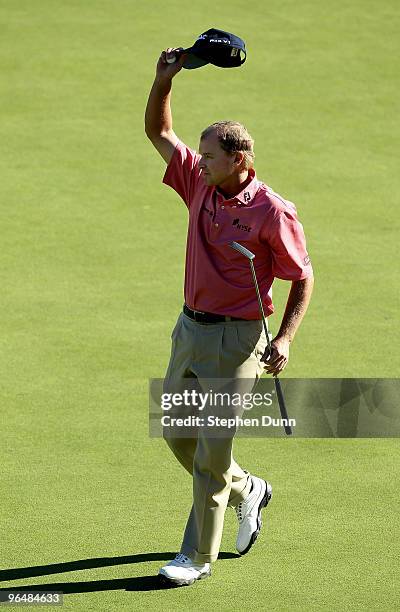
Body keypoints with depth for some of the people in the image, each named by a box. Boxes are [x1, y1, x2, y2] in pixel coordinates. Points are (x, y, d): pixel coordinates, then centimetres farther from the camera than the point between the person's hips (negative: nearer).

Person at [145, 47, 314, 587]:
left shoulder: (272, 212, -16)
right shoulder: (200, 183, 3)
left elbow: (303, 278, -8)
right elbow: (158, 132, 11)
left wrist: (285, 338, -18)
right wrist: (165, 78, -5)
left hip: (236, 338, -7)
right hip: (190, 327, 7)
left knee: (212, 452, -5)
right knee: (178, 434, 16)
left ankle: (198, 557, 5)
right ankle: (247, 491, 39)